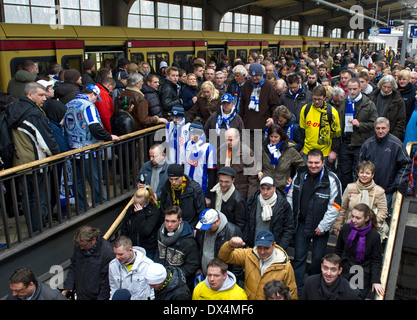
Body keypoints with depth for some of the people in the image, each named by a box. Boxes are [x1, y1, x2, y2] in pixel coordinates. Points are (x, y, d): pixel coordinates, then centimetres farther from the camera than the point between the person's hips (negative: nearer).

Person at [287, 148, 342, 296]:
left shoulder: (331, 180, -14)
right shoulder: (299, 175, -1)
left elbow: (335, 206, -12)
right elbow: (290, 197, 9)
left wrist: (323, 226, -12)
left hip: (320, 228, -3)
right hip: (301, 224, 3)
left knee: (318, 258, 10)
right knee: (299, 257, 9)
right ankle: (297, 288, 22)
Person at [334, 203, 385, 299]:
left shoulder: (374, 236, -12)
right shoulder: (345, 229, -4)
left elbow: (376, 261, -4)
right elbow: (338, 251, 9)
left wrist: (376, 281, -12)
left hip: (363, 279, -2)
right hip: (344, 273, 3)